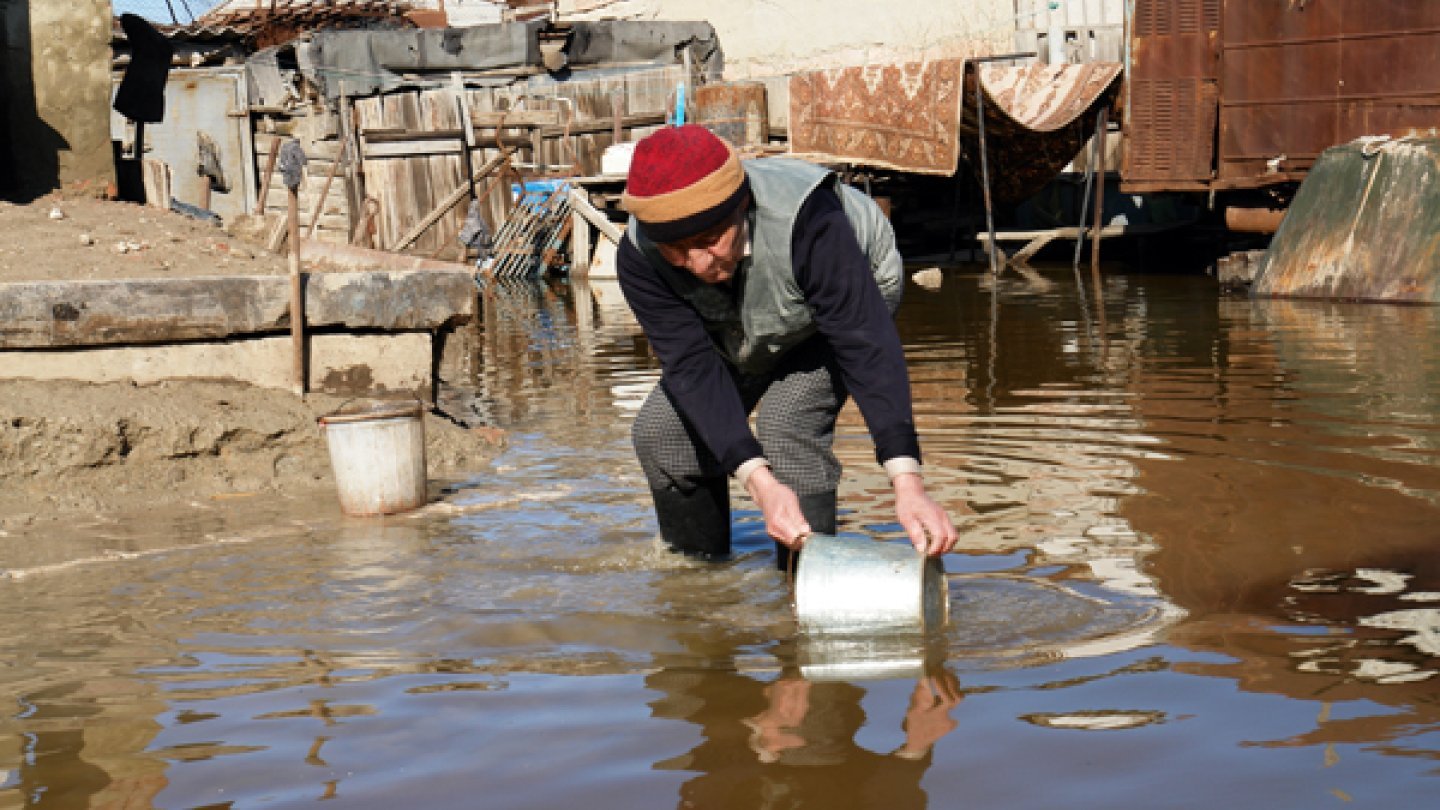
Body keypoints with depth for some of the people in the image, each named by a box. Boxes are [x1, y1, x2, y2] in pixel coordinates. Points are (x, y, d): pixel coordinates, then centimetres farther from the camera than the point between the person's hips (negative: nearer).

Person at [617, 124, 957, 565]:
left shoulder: (806, 223, -44)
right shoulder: (638, 258, -32)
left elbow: (867, 347, -46)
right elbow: (691, 366, -34)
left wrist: (908, 485, -55)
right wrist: (761, 483, -47)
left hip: (851, 300, -4)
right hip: (743, 335, 4)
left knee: (788, 418, -28)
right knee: (660, 428, -6)